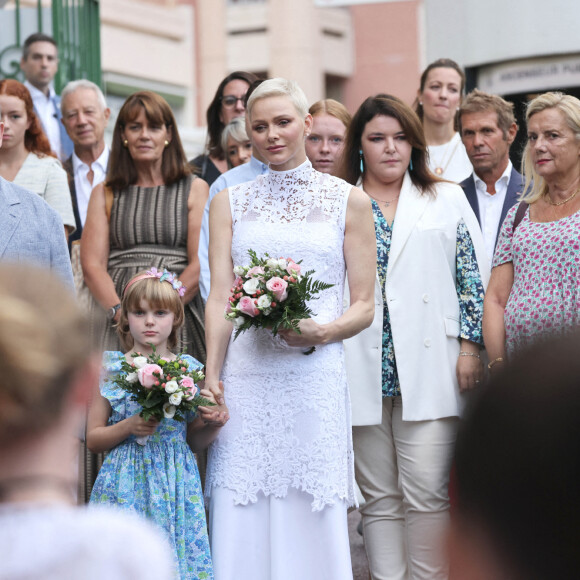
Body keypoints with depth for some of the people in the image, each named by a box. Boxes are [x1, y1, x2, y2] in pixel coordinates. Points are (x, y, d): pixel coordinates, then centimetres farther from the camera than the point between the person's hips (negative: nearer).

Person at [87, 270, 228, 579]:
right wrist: (128, 427, -13)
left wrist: (212, 425, -5)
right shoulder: (112, 369, 1)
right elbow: (93, 439, 3)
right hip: (127, 483, -2)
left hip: (176, 484, 2)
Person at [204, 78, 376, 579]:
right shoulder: (230, 202, 13)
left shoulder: (348, 201, 8)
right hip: (245, 376, 1)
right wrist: (211, 378, -7)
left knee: (313, 522, -2)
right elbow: (220, 297, 5)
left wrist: (323, 332, -14)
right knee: (243, 525, -1)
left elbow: (364, 306, 7)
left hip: (315, 374, -1)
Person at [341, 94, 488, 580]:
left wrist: (470, 348, 0)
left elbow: (473, 277, 7)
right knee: (379, 497, 6)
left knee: (427, 493, -7)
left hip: (428, 370, -1)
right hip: (363, 371, 1)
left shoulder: (447, 200, 10)